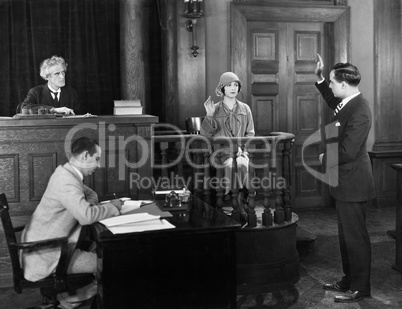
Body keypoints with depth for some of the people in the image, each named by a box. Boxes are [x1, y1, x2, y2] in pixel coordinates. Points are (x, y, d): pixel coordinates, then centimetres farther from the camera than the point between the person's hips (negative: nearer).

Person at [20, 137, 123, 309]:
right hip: (47, 255, -10)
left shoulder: (67, 174, 7)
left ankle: (69, 291, 21)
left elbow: (90, 194, 21)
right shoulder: (67, 181, -25)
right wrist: (113, 206, -18)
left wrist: (90, 204, -3)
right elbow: (86, 216, -35)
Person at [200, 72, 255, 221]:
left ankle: (236, 200, -22)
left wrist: (241, 146, -6)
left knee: (242, 164, -33)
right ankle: (240, 201, -23)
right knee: (230, 165, -34)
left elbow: (250, 133, 12)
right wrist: (209, 116, -15)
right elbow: (205, 134, -1)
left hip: (240, 151, 2)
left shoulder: (245, 109, 11)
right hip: (221, 151, -1)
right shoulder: (215, 109, 5)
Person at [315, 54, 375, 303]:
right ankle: (349, 280, 33)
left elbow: (348, 151, -27)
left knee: (355, 236, 2)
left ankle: (360, 288, 16)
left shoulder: (359, 111, -24)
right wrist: (320, 78, 19)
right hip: (345, 181, 10)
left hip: (353, 182, -10)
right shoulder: (348, 103, 5)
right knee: (346, 235, 19)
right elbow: (334, 102, 29)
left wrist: (326, 158, -10)